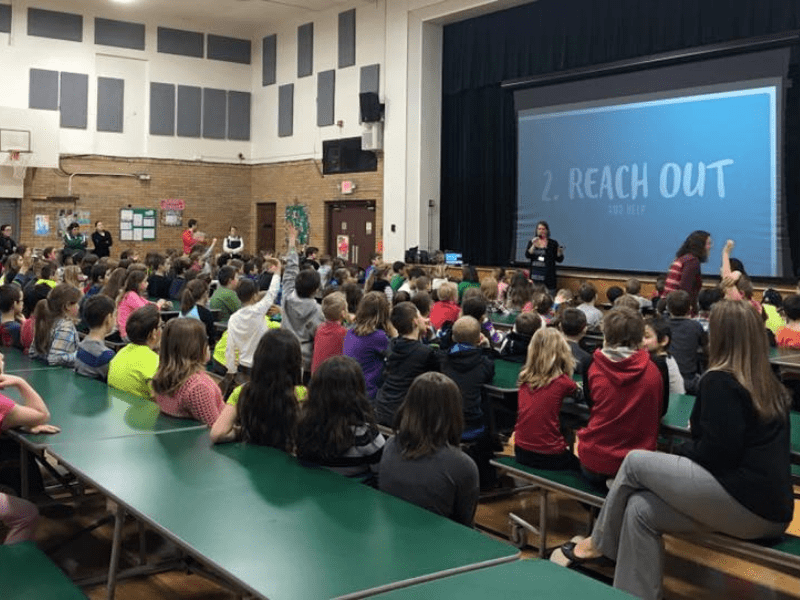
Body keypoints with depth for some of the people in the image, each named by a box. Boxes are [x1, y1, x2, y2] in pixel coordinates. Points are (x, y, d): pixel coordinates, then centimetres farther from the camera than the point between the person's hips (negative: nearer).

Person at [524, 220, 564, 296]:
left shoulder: (553, 243, 3)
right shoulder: (532, 242, 9)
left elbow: (559, 260, 4)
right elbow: (527, 256, -4)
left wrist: (559, 252, -15)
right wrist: (533, 245, -15)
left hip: (548, 275, -2)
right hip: (535, 275, 2)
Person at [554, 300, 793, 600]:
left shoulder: (719, 380, -10)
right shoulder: (769, 384, 14)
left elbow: (717, 453, -18)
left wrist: (683, 452, 2)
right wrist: (700, 429, 18)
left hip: (744, 500, -8)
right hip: (769, 505, 8)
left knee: (635, 462, 0)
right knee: (641, 509, 7)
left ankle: (597, 543, 18)